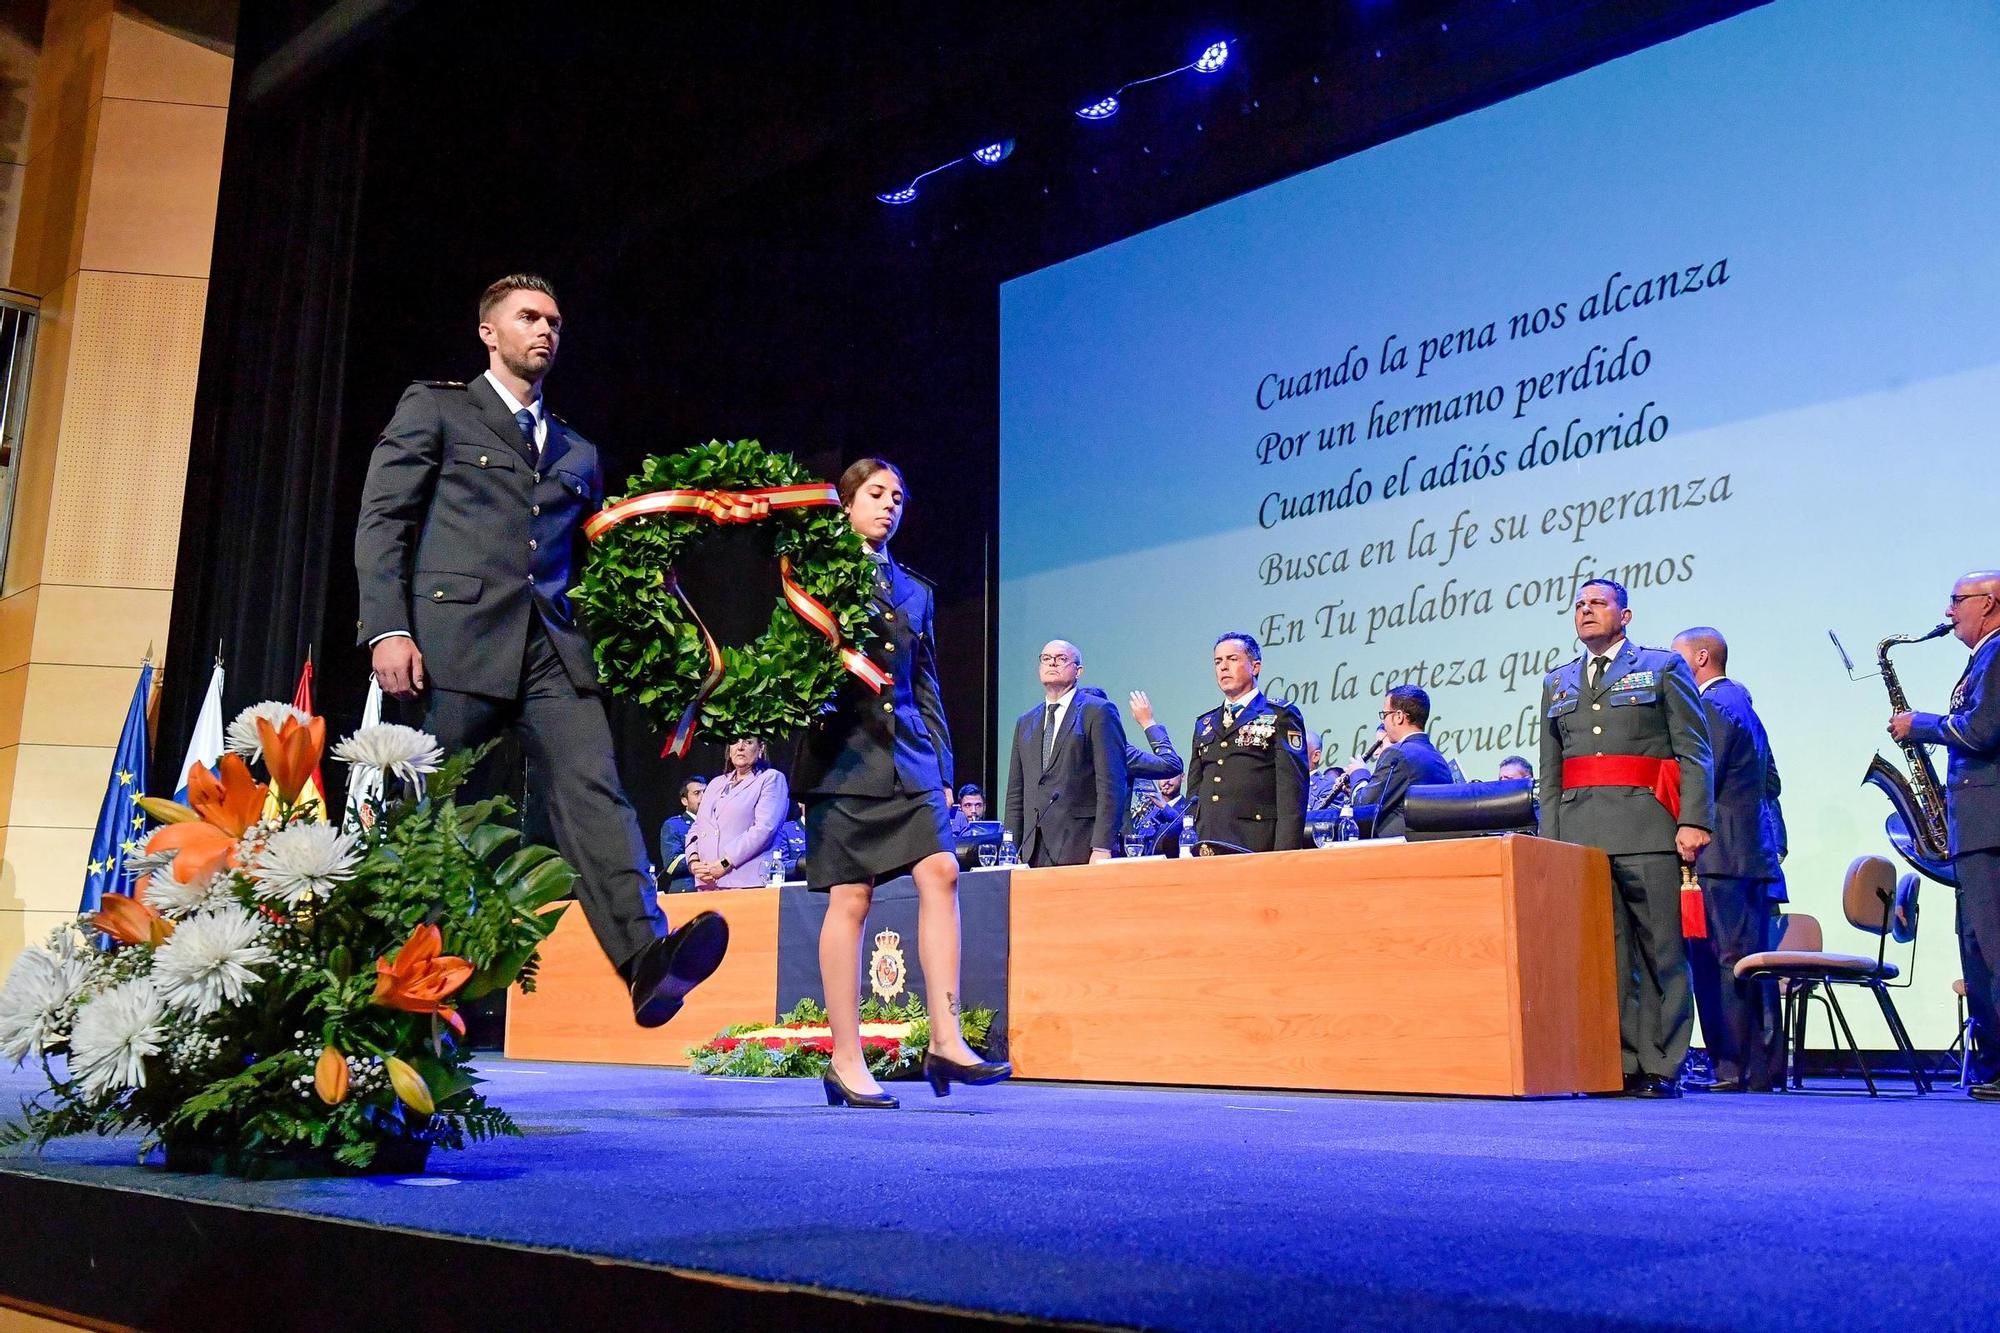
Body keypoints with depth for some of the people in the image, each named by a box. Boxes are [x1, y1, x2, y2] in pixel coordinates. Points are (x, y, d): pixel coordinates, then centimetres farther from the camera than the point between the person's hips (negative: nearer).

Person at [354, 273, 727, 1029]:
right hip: (454, 639, -3)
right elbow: (383, 520, 2)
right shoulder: (435, 408, 12)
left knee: (593, 791, -15)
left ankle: (647, 960, -28)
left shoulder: (578, 453, 25)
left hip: (551, 647, 4)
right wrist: (387, 628, -10)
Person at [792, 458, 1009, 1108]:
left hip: (908, 759, 4)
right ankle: (845, 1062, 3)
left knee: (940, 872, -13)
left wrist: (942, 771, 12)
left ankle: (945, 1041, -12)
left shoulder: (914, 591, 20)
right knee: (850, 900, -5)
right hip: (842, 755, -4)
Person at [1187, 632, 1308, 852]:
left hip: (1258, 845, -5)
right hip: (1206, 846, 5)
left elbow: (1293, 789, -6)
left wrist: (1285, 852, -15)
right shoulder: (1204, 724, 21)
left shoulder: (1281, 716, 3)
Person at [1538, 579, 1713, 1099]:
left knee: (1661, 952, -3)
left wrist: (1693, 821, -11)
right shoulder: (1557, 682, 21)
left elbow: (1694, 752, 1)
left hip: (1646, 827, -4)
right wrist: (1549, 839, 10)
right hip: (1578, 832, 4)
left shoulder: (1663, 667, 9)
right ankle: (1621, 1064, 5)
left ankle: (1662, 1068, 2)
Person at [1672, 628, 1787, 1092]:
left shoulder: (1712, 706, -10)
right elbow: (1771, 783, 23)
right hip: (1755, 853, 10)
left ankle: (1736, 1068, -7)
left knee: (1723, 962, -8)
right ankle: (1763, 1066, 15)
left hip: (1721, 859, -10)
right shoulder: (1741, 702, 21)